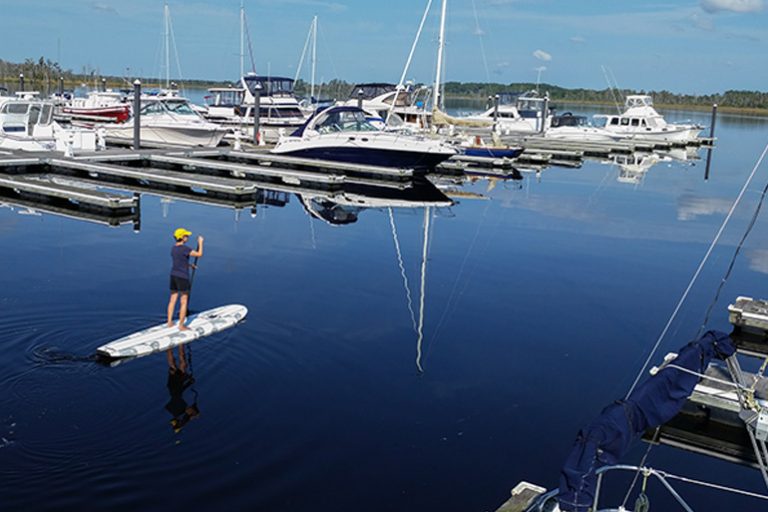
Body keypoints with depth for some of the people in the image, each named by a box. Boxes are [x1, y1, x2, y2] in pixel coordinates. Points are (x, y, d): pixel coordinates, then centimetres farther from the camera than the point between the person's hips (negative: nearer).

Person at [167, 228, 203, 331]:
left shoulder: (173, 248, 7)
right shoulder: (184, 248, -19)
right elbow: (199, 254, -18)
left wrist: (189, 265, 22)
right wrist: (200, 243, -6)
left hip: (173, 275, 8)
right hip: (182, 277, -8)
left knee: (172, 300, 16)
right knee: (184, 302, 2)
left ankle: (169, 322, 22)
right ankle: (181, 325, 5)